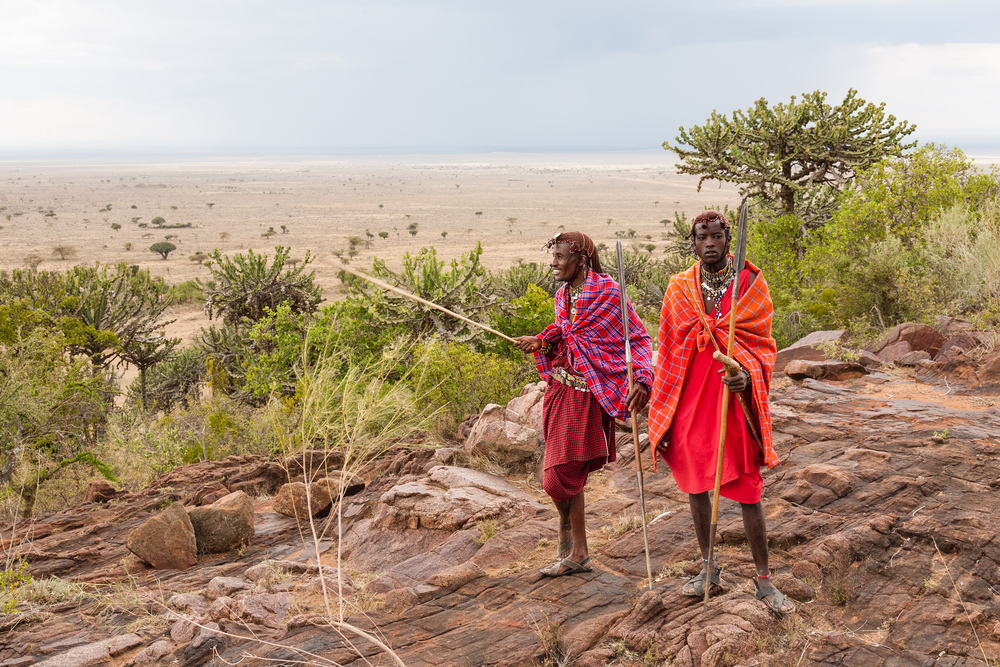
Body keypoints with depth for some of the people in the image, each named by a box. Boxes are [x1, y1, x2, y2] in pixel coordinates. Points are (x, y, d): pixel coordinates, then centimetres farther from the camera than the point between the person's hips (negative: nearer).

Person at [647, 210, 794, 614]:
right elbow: (667, 353, 8)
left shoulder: (750, 284, -2)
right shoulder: (679, 290, 3)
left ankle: (763, 580, 12)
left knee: (748, 492, 0)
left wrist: (747, 375, -25)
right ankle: (708, 567, 29)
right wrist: (660, 419, 7)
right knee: (695, 484, 12)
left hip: (734, 398, -3)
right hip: (689, 401, 3)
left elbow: (763, 346, -2)